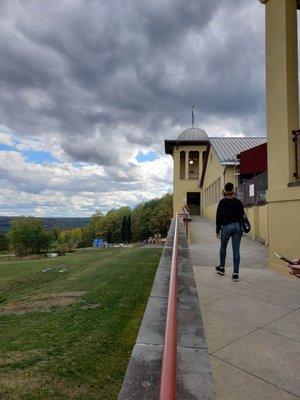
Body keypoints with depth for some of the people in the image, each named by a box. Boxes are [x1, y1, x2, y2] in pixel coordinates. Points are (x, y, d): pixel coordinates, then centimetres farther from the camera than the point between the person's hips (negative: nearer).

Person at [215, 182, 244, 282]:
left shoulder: (222, 202, -5)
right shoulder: (238, 202, 4)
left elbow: (218, 217, -4)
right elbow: (242, 216, 8)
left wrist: (217, 230, 3)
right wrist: (241, 229, 16)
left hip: (226, 227, -2)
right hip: (237, 226, 3)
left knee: (223, 247, 18)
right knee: (236, 250, 2)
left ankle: (222, 268, 30)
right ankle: (235, 274, 4)